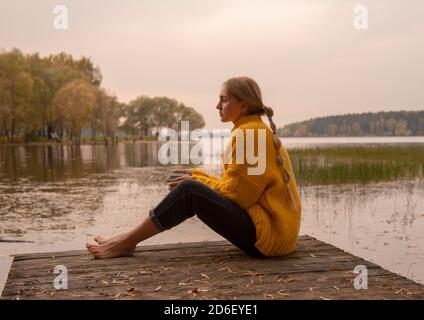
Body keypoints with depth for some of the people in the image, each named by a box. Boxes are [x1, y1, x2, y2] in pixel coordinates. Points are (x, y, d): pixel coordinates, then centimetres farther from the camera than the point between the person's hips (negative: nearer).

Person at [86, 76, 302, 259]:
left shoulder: (248, 133, -14)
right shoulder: (259, 131, 16)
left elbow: (234, 193, -14)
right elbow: (238, 186, 15)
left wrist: (197, 180, 0)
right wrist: (199, 178, 7)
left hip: (267, 233, -10)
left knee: (190, 191, -17)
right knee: (194, 190, 7)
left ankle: (126, 243, -7)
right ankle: (130, 238, 8)